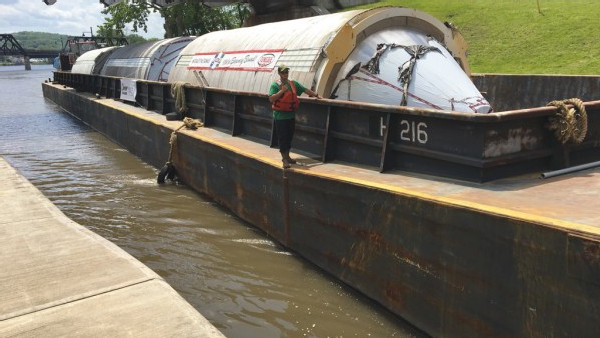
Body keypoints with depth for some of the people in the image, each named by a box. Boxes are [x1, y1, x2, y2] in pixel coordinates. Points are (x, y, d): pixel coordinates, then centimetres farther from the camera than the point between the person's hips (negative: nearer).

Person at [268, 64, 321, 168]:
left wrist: (316, 95, 17)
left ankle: (286, 156, 26)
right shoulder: (275, 85, -7)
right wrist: (282, 91, -20)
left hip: (291, 115, 6)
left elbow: (305, 89, 16)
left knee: (289, 137, 13)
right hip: (280, 116, -6)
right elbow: (271, 98, -16)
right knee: (282, 137, -2)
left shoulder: (293, 83, 9)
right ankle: (285, 159, 3)